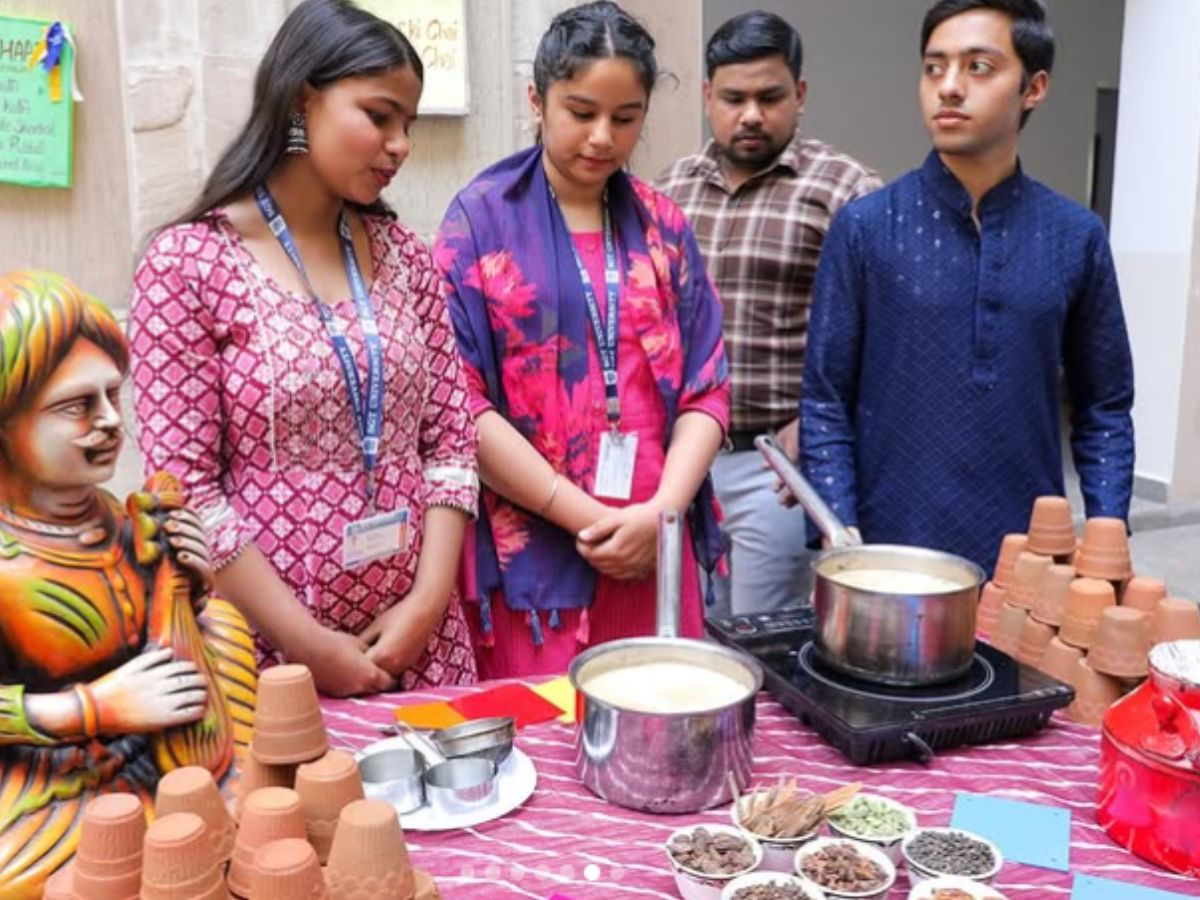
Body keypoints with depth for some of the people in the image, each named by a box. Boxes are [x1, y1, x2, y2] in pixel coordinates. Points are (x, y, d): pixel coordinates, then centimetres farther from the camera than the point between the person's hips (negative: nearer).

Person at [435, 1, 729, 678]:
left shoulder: (664, 227, 9)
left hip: (657, 548, 4)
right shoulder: (482, 219, -2)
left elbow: (707, 386, 6)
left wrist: (660, 510, -10)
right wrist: (587, 517, -13)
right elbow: (463, 403, -9)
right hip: (533, 555, -3)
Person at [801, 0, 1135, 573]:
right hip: (891, 552, -2)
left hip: (1030, 558, 2)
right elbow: (826, 403, -4)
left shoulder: (1075, 237, 1)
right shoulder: (866, 228, -5)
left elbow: (1104, 408, 7)